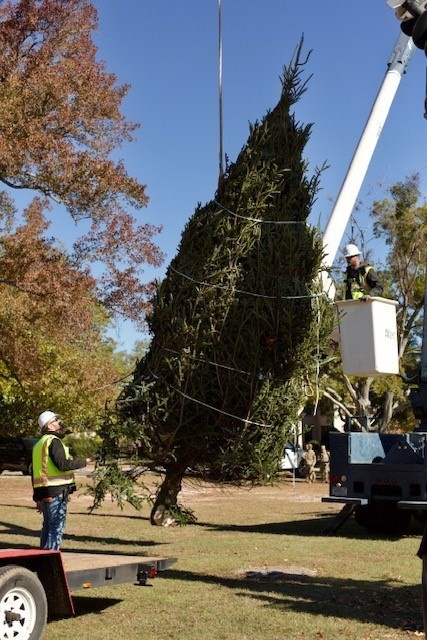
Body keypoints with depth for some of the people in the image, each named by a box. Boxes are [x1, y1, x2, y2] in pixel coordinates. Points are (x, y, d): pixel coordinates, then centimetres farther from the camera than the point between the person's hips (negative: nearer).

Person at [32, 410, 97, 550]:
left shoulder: (39, 444, 19)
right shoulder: (54, 441, -11)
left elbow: (33, 470, 20)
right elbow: (63, 464, -22)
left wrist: (38, 497, 24)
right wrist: (86, 461, -13)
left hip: (43, 491, 9)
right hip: (56, 490, -9)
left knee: (48, 525, 17)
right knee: (57, 526, -5)